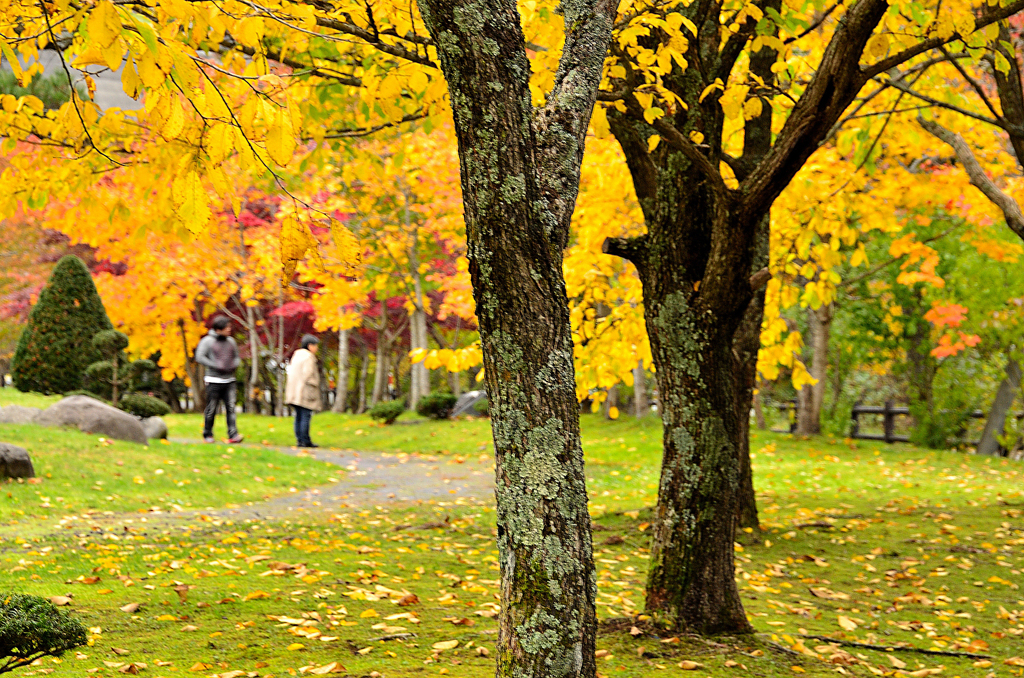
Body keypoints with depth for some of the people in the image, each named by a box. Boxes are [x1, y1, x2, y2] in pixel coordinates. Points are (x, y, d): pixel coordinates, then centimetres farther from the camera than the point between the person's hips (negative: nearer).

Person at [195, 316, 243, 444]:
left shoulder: (231, 341, 14)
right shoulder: (208, 341, -3)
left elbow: (236, 356, 26)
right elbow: (199, 357, -11)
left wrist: (234, 365, 3)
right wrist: (216, 366, -15)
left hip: (229, 380, 4)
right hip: (214, 381, -4)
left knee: (231, 407, -8)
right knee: (211, 409, 2)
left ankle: (233, 435, -14)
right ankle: (207, 434, 17)